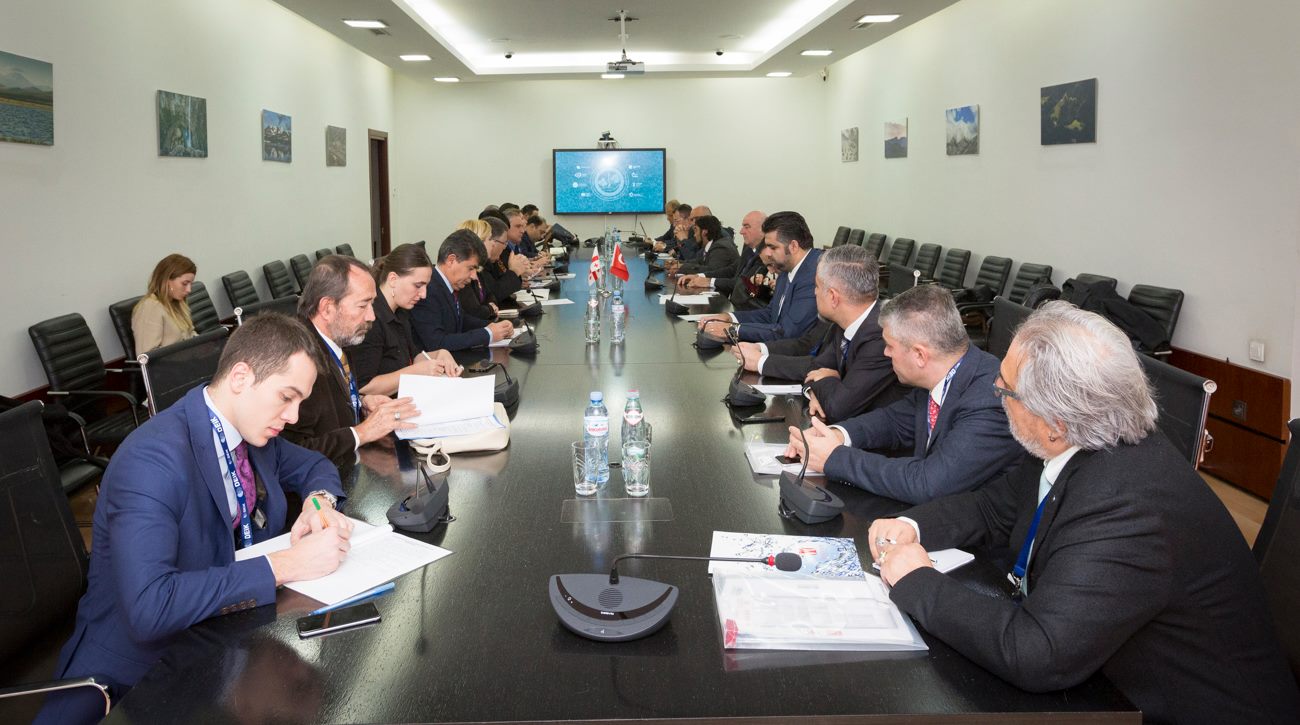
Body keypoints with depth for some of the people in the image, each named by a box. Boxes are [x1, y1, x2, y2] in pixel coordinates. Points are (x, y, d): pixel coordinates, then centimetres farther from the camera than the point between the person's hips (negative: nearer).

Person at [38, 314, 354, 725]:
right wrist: (282, 566, -33)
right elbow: (148, 607, -35)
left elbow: (315, 467, 18)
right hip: (144, 664, -6)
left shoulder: (249, 427, -1)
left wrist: (319, 502, -4)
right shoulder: (152, 460, -25)